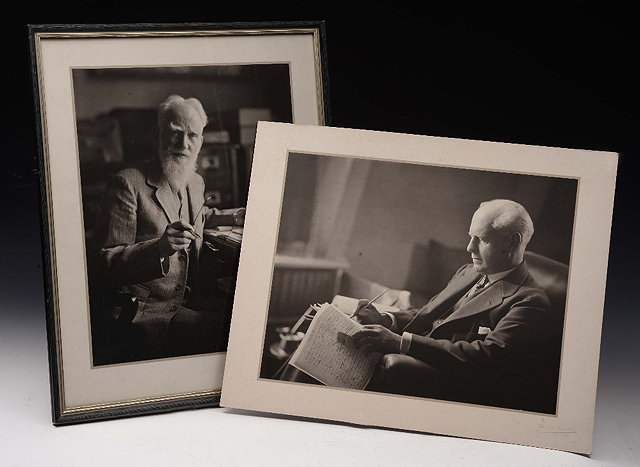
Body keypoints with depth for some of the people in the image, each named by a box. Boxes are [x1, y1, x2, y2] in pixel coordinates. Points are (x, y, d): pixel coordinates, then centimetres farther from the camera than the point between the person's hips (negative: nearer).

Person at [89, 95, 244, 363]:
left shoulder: (196, 182, 14)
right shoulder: (128, 184, -10)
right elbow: (105, 264, -14)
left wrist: (230, 218, 26)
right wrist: (159, 247, -29)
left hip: (188, 299, 7)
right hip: (141, 308, -7)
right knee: (216, 330, -28)